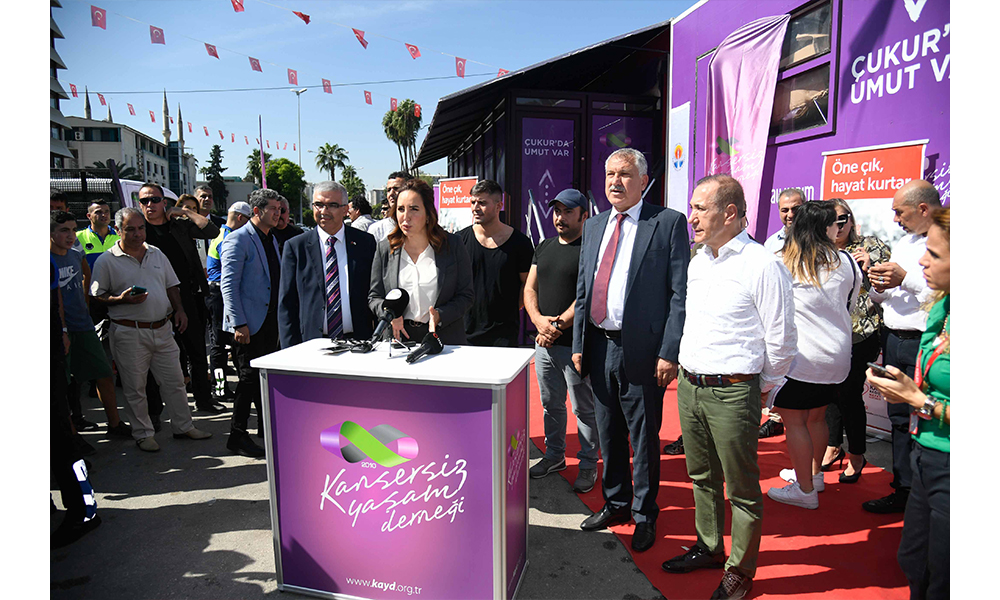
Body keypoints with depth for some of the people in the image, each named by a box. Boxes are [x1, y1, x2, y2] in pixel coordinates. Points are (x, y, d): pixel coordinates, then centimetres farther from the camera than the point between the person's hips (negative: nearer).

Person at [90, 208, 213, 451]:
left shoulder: (157, 254, 11)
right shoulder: (106, 261, -3)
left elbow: (172, 285, 17)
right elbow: (97, 297, -3)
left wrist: (179, 310, 4)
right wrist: (121, 299, -20)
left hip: (162, 328, 4)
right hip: (129, 333, -4)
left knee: (174, 381, 10)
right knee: (135, 387, 6)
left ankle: (183, 426, 22)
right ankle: (143, 434, 21)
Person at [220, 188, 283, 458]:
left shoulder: (272, 239, 14)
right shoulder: (238, 239, -11)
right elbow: (229, 284, -16)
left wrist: (281, 315, 17)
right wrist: (239, 324, -21)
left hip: (271, 319, 8)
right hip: (249, 322, -8)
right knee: (250, 378, -3)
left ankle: (266, 425, 29)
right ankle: (237, 435, 10)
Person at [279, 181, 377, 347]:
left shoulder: (365, 242, 5)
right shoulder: (295, 247, 4)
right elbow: (286, 304, 4)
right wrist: (292, 351, -4)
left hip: (358, 342, 1)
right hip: (312, 346, 0)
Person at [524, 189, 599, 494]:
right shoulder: (544, 247, 15)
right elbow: (529, 289, 11)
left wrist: (558, 325, -17)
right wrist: (539, 320, -7)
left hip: (575, 343, -6)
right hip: (544, 343, 6)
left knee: (584, 408, 4)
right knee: (550, 404, 17)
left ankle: (588, 464, 19)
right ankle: (554, 455, 33)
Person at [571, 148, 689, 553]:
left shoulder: (669, 223, -4)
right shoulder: (593, 227, 13)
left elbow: (681, 292, -9)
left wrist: (670, 352, -15)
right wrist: (579, 344, 8)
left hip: (642, 350, -5)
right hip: (599, 348, 6)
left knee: (644, 439, 8)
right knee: (608, 433, 18)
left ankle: (645, 516, 28)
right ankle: (616, 503, 37)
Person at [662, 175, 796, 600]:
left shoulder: (762, 265, -14)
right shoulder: (697, 263, 10)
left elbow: (781, 340, -9)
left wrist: (760, 388, 0)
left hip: (733, 392, -7)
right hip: (689, 385, 7)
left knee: (742, 489, 8)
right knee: (702, 477, 21)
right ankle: (708, 549, 39)